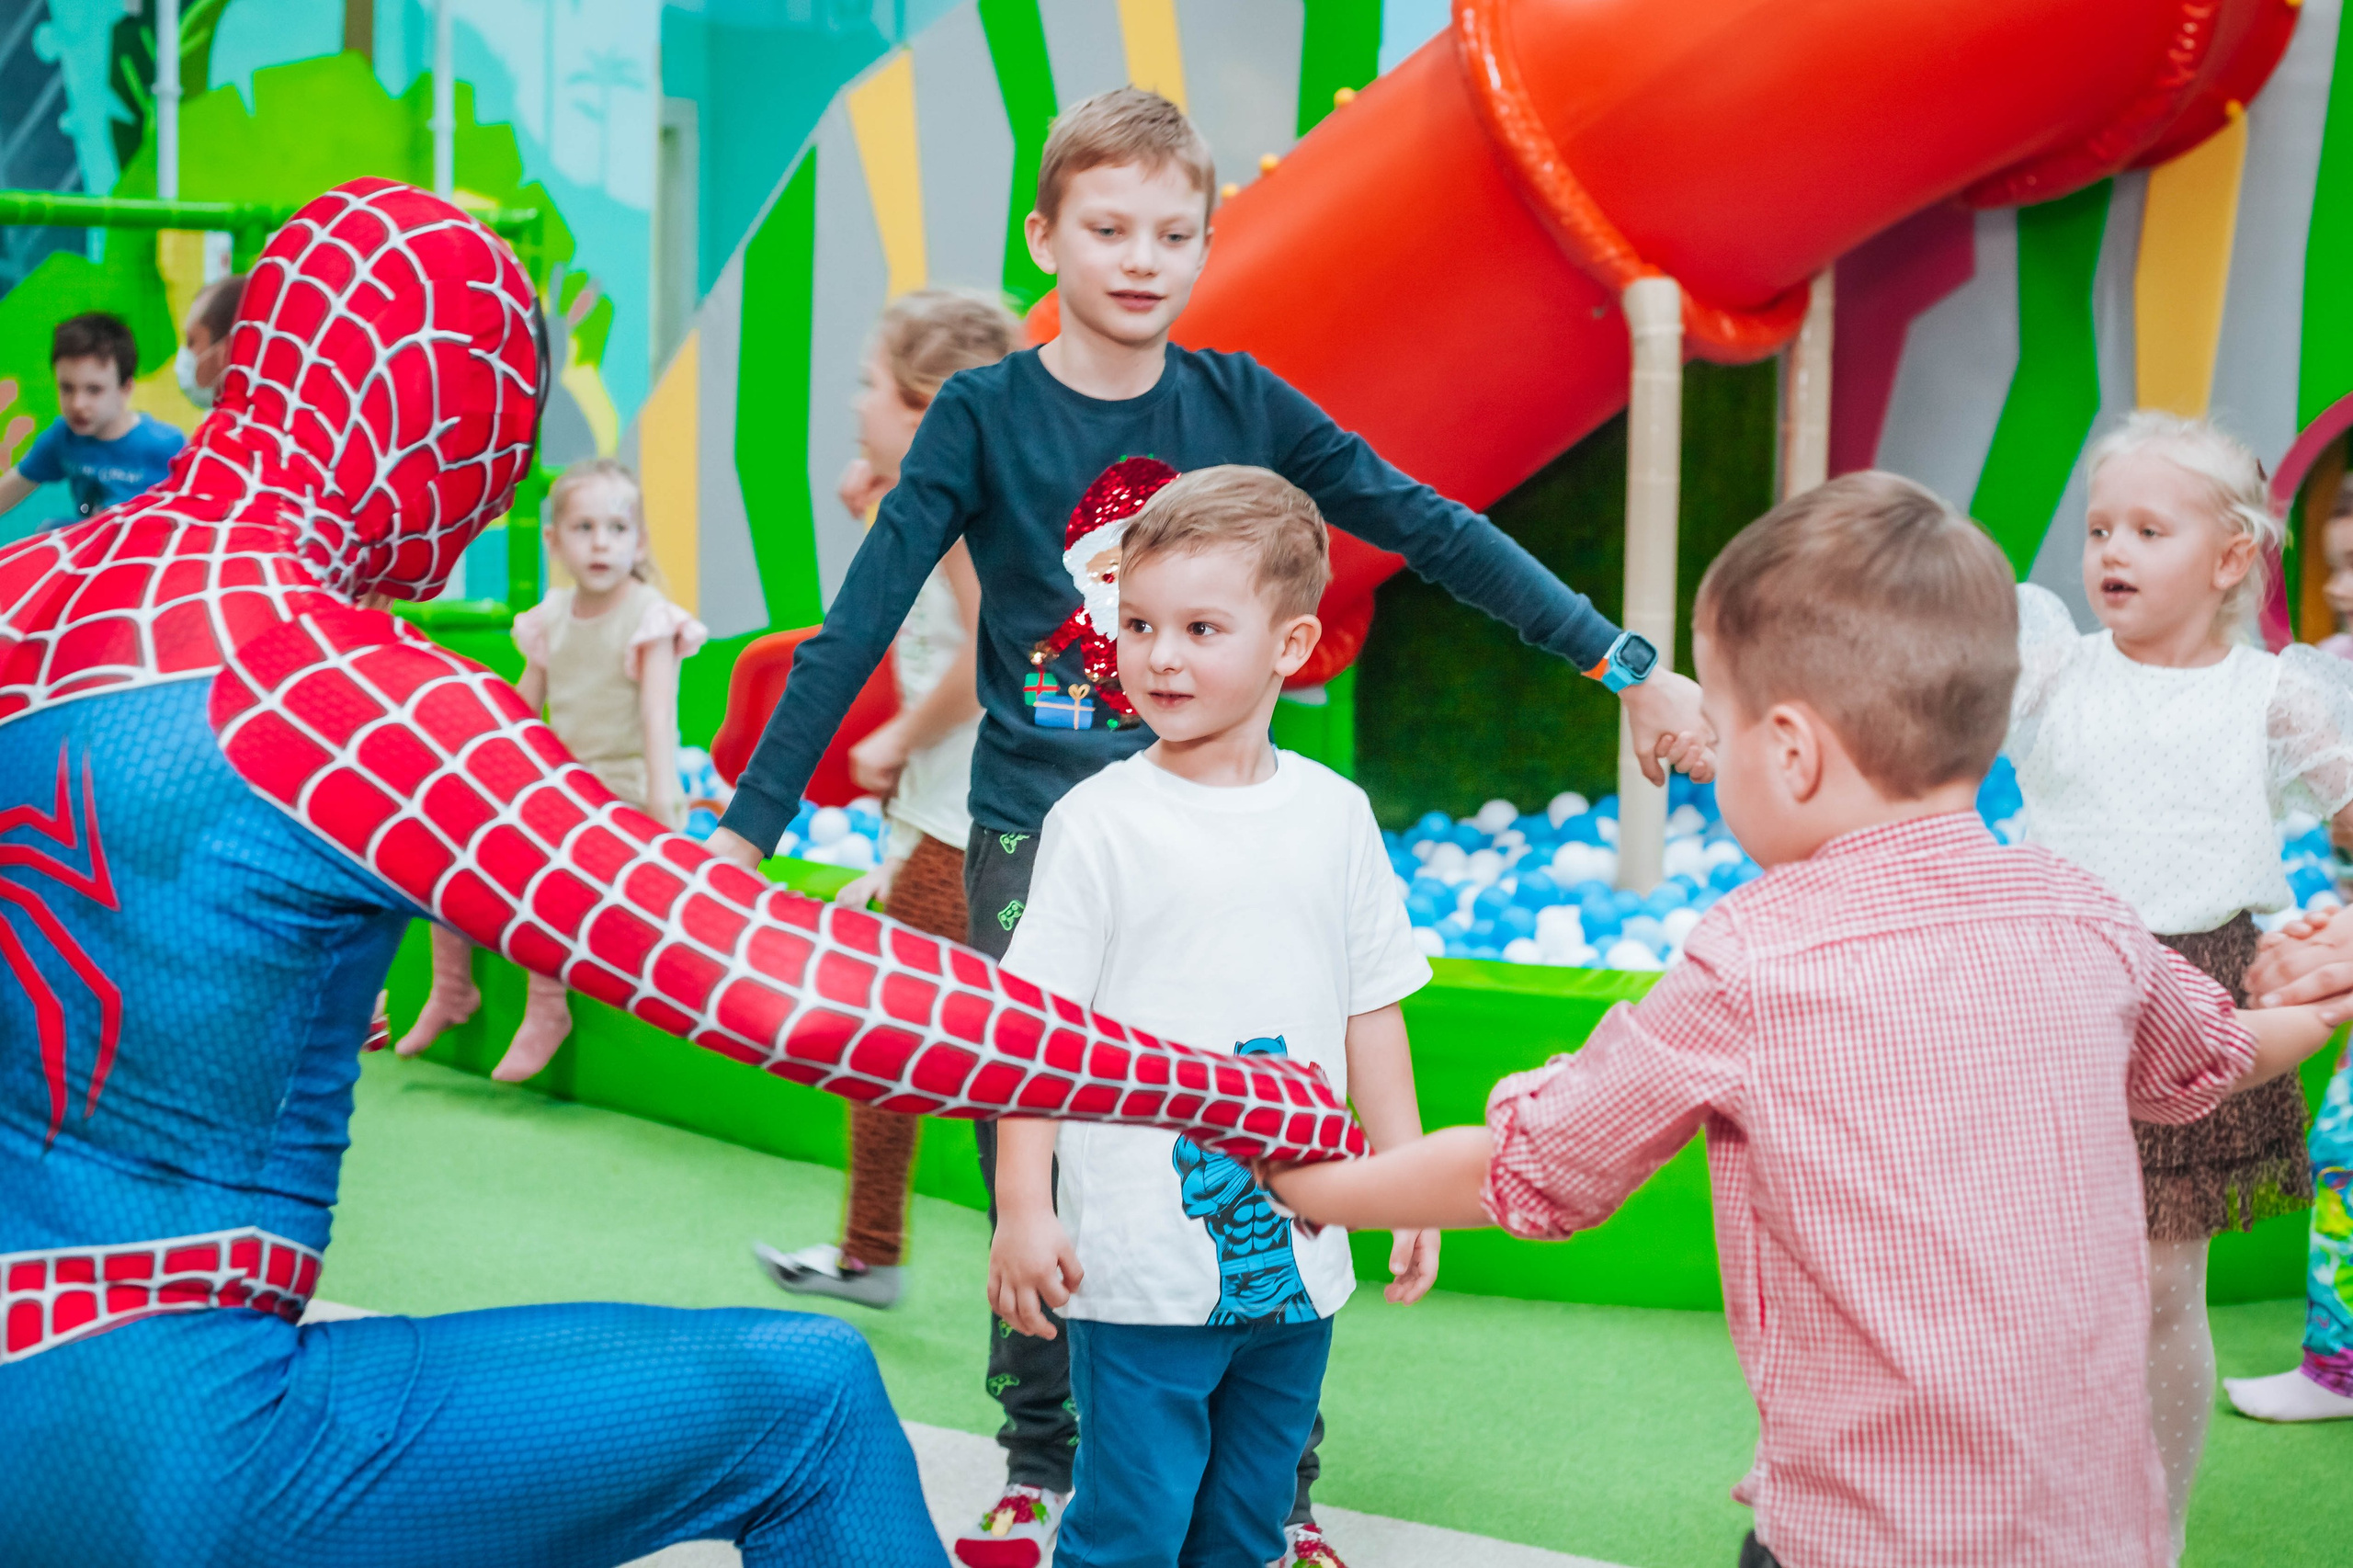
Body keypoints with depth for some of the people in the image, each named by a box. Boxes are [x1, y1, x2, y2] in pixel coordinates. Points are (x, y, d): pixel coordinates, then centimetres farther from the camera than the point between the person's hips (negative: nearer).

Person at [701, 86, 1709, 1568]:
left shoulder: (1242, 405, 0)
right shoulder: (985, 415, -5)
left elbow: (1436, 532, 1)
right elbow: (859, 629, -7)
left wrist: (1634, 668, -1)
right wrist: (746, 828, -11)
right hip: (1038, 826, -1)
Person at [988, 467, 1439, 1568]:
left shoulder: (1334, 816, 5)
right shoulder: (1098, 823, -7)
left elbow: (1371, 1014, 12)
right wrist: (1022, 1208, -11)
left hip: (1295, 1260, 4)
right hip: (1142, 1265, -4)